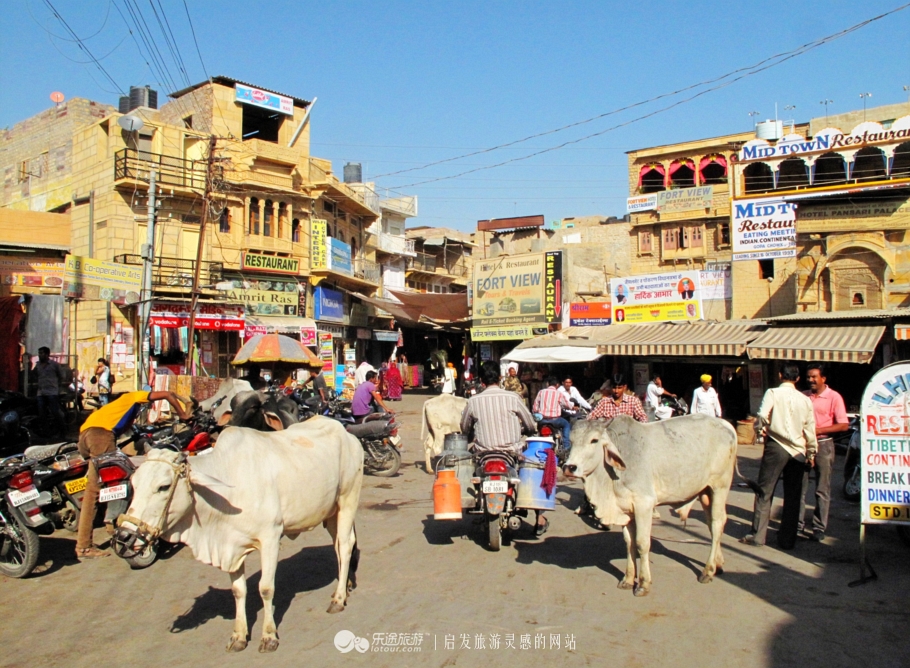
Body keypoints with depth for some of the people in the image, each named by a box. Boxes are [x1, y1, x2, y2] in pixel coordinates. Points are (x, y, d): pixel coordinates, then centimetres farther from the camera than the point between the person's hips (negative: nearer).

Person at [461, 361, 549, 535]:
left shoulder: (473, 401, -4)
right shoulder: (512, 398, -8)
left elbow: (464, 429, 9)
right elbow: (531, 426, 1)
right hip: (512, 454, -1)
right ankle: (540, 519, 25)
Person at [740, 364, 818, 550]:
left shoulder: (773, 393, -5)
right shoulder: (805, 400, 5)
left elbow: (762, 416, -17)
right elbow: (810, 429, 7)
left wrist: (763, 429, 4)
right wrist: (811, 452, 17)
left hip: (776, 446, -3)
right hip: (798, 451, 3)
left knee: (765, 492, 3)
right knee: (792, 497, 10)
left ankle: (758, 535, 2)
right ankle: (787, 539, 13)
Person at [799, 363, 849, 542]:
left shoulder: (834, 397, -4)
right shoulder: (802, 396, 9)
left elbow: (844, 425, -8)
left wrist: (819, 430, -16)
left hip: (823, 445, -4)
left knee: (822, 490, 3)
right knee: (799, 487, 6)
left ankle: (819, 528, 10)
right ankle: (797, 523, 14)